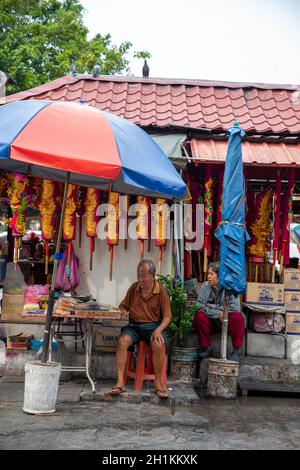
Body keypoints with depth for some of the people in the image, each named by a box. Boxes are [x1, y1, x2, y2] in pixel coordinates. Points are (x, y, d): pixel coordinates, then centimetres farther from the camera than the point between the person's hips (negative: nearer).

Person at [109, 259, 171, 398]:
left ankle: (158, 383, -14)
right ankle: (120, 382, -26)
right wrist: (123, 310, -6)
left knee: (159, 345, -33)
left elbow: (167, 316, -2)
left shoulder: (161, 291, -2)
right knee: (122, 341, -30)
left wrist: (158, 330, -19)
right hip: (133, 325, 2)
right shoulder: (134, 288, 6)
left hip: (153, 325, -2)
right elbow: (123, 305, 19)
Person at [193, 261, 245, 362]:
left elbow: (235, 307, -17)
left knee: (237, 317, -31)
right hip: (211, 322, 2)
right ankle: (206, 348, -10)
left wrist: (214, 307, -16)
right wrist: (217, 313, -20)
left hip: (228, 323, -1)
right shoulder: (205, 287, -2)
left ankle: (237, 350, -15)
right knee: (199, 316, -26)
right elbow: (199, 306, -12)